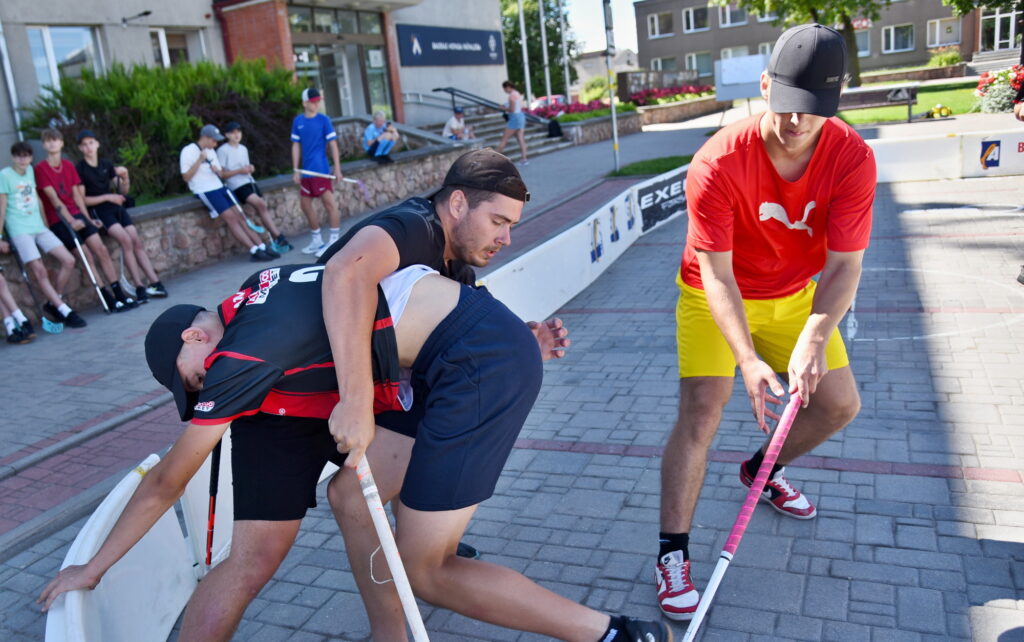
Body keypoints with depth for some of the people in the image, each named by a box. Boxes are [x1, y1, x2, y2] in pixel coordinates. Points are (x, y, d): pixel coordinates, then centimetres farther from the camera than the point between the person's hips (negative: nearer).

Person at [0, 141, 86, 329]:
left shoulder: (30, 171, 14)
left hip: (39, 227, 6)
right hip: (19, 230, -6)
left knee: (69, 260, -5)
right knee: (39, 271, -16)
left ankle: (53, 303, 6)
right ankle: (66, 311, -11)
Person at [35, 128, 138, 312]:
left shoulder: (69, 166, 12)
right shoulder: (40, 168, -6)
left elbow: (77, 195, 12)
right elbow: (53, 198, -12)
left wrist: (88, 218, 5)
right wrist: (71, 221, -17)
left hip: (77, 215, 6)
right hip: (58, 221, -5)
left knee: (101, 250, -6)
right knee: (87, 257, -12)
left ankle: (119, 293, -5)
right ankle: (109, 300, -11)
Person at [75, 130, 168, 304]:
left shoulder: (106, 164, 13)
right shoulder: (79, 169, -3)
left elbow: (123, 191, 14)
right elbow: (82, 200, -7)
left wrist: (125, 177, -6)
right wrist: (107, 197, -14)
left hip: (115, 206, 6)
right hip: (98, 210, -6)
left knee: (137, 241, -9)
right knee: (126, 240, -24)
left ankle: (155, 283, -12)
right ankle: (139, 287, -24)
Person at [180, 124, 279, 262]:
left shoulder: (211, 151, 16)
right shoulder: (188, 151, -6)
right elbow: (186, 177, -11)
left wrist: (218, 170, -4)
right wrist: (199, 160, -20)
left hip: (219, 187, 7)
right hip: (205, 191, -7)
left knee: (239, 216, -4)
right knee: (230, 217, -18)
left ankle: (262, 247, -8)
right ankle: (254, 251, -22)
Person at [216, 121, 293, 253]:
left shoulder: (243, 149, 19)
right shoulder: (222, 150, -3)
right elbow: (221, 174, -6)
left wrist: (250, 169, 4)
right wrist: (239, 171, -14)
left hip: (250, 181, 7)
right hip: (236, 186, -7)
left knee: (263, 207, -9)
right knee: (260, 204, -24)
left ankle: (275, 240, -10)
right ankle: (279, 237, -23)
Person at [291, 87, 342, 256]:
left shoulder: (324, 120, -3)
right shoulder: (298, 121, 6)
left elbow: (333, 145, -4)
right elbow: (296, 146, 9)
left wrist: (337, 168, -10)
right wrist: (295, 170, 5)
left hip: (321, 171, -5)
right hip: (306, 171, 5)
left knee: (330, 203, -7)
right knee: (305, 204, 10)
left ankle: (334, 241, 0)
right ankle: (316, 241, 23)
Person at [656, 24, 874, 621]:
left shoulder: (852, 158, -21)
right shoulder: (719, 163, -30)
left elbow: (844, 264, -23)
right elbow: (716, 273, -30)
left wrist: (813, 339, -41)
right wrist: (749, 362, -41)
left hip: (795, 297, 4)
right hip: (714, 297, -4)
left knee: (841, 404, 7)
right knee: (701, 410, -18)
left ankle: (762, 469, 36)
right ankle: (673, 554, -8)